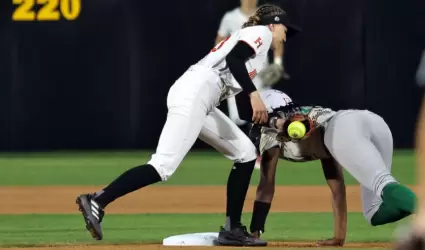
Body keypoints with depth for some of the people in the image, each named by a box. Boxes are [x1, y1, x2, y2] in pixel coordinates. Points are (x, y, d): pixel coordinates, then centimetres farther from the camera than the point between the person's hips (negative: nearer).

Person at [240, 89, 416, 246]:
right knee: (374, 213, 5)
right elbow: (337, 185, 45)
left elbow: (266, 186, 24)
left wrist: (255, 232, 25)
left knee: (382, 183, -30)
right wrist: (339, 235, 45)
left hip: (343, 128, -6)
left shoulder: (271, 130, 29)